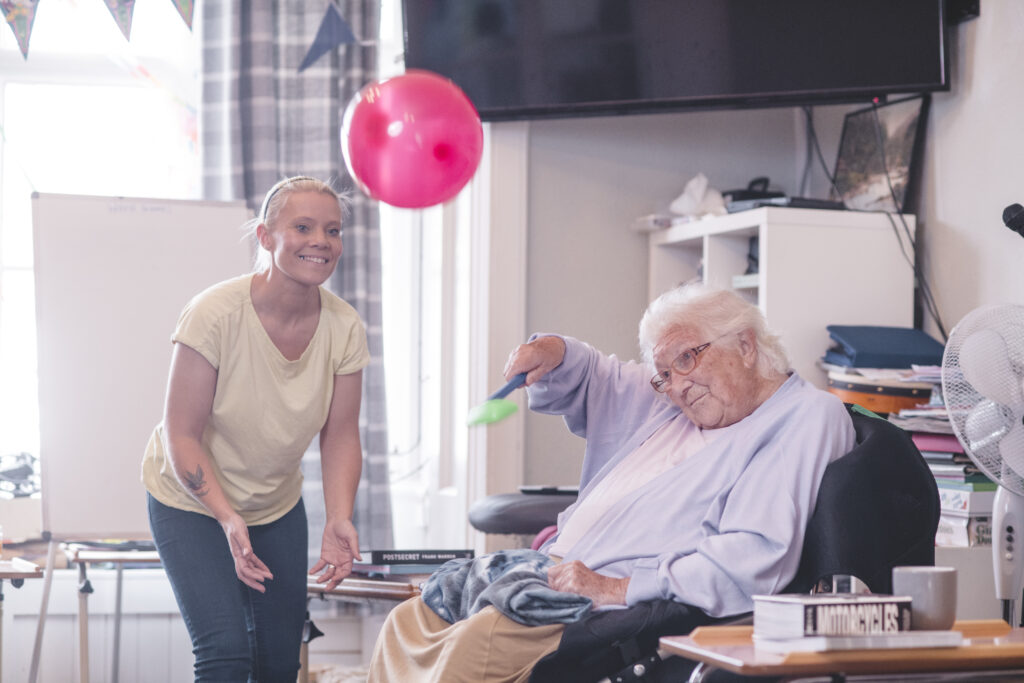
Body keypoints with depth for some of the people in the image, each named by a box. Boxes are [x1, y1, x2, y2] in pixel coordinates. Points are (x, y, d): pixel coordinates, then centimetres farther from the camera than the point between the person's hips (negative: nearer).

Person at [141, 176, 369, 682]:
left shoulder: (344, 327, -12)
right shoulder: (215, 313, -26)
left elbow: (340, 435, -5)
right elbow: (181, 435, -22)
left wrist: (338, 520, -20)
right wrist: (228, 519, -32)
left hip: (278, 507, 5)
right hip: (190, 502, -5)